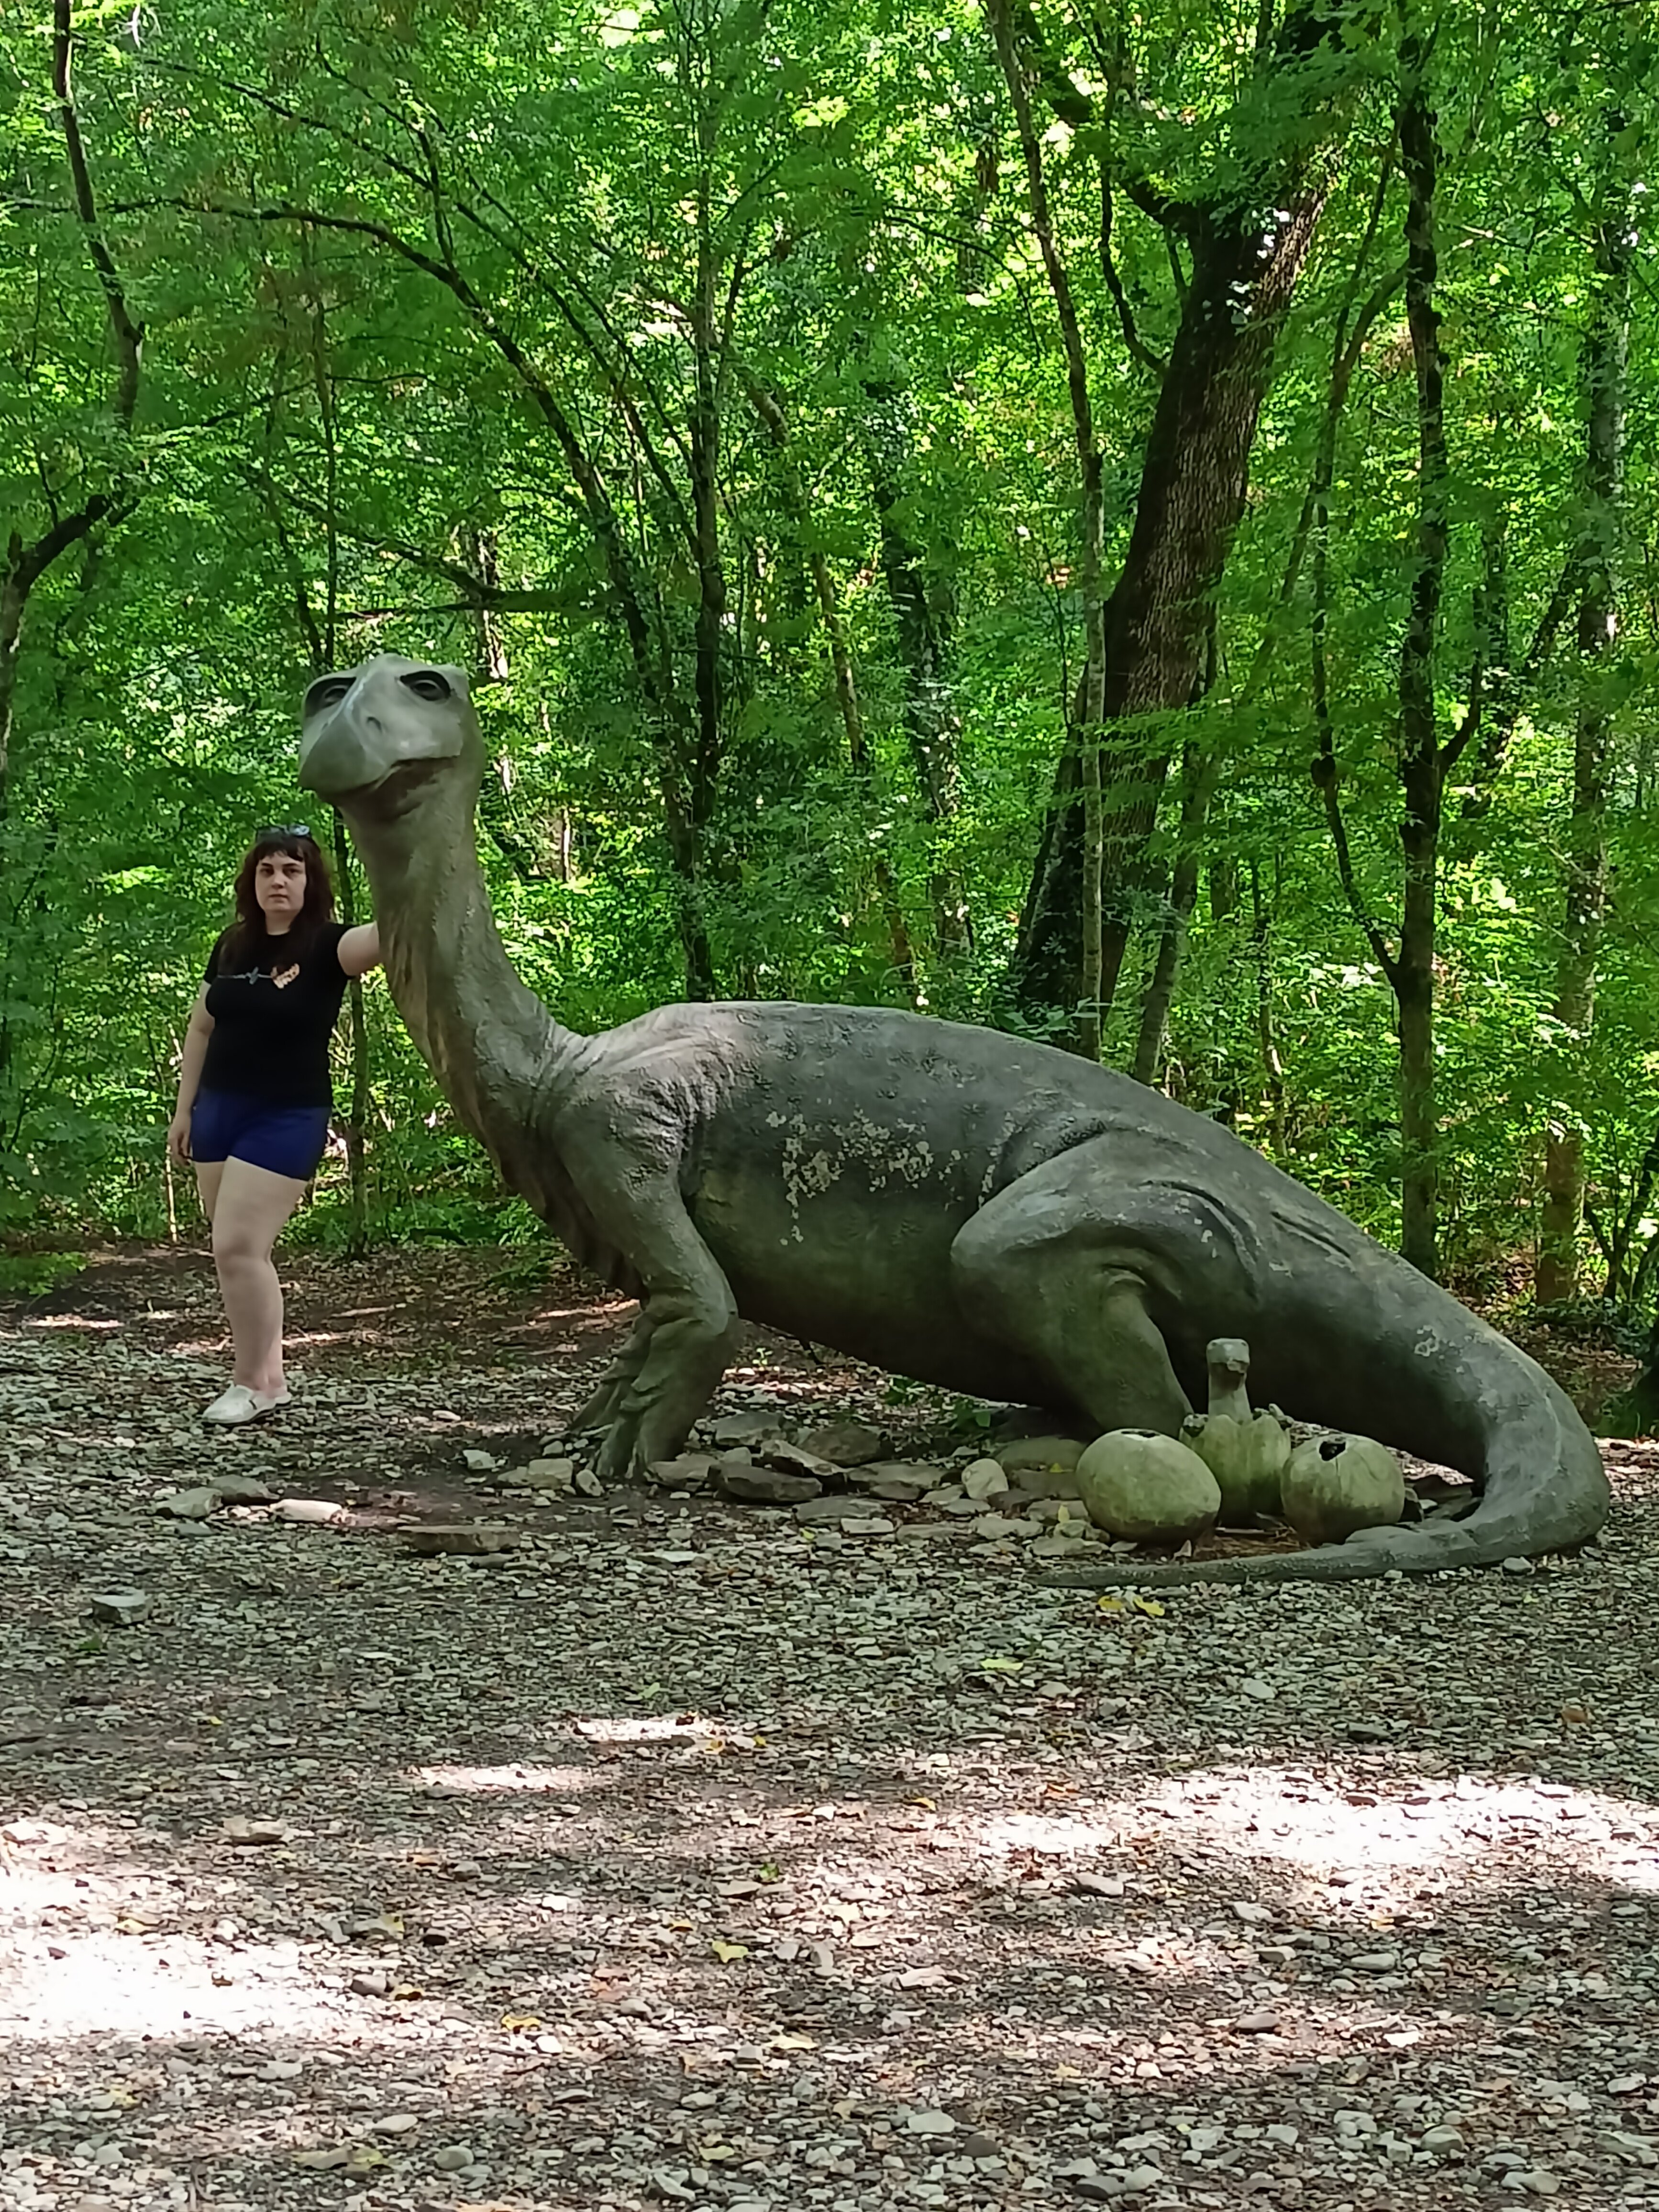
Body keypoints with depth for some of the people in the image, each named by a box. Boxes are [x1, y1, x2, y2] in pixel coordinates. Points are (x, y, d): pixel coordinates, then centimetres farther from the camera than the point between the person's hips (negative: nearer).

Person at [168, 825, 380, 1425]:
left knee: (238, 1247, -12)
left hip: (286, 1119, -6)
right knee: (238, 1252, 10)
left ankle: (251, 1382, 2)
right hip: (219, 1110, 6)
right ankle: (268, 1376, 20)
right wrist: (185, 1107, 13)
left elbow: (376, 941, -33)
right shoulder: (233, 946, 6)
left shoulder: (324, 946, -11)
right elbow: (201, 1027, 15)